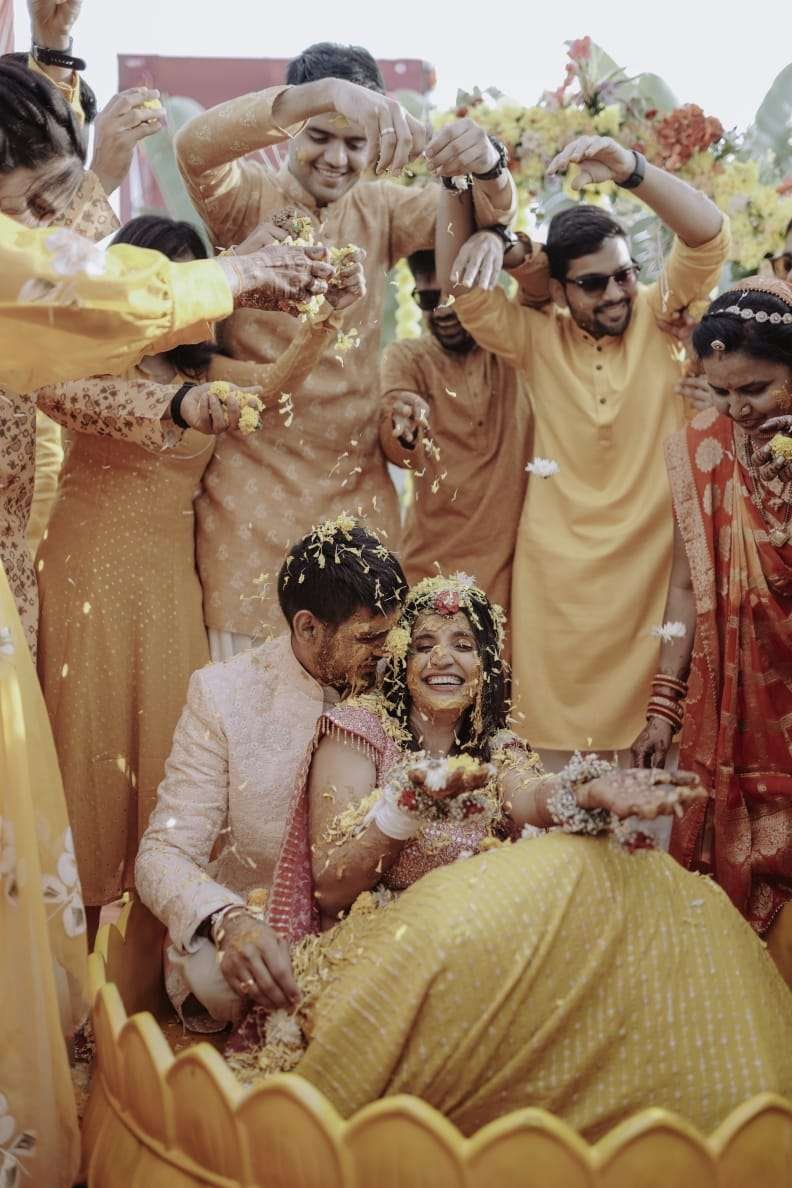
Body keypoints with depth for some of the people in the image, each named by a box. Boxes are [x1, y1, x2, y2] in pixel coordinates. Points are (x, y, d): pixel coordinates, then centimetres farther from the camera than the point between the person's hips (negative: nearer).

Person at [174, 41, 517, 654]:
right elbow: (195, 145, -24)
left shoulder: (378, 207, 8)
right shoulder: (249, 197, -3)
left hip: (359, 483, 4)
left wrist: (488, 164, -28)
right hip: (257, 479, -3)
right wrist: (325, 92, -39)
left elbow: (487, 212, -3)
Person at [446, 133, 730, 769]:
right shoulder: (537, 337, 5)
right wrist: (482, 238, -22)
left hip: (654, 555, -1)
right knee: (558, 737, 5)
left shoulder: (658, 316, 2)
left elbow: (710, 236, -11)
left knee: (651, 729, 5)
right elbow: (466, 290, -1)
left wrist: (629, 168, -24)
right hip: (559, 565, 1)